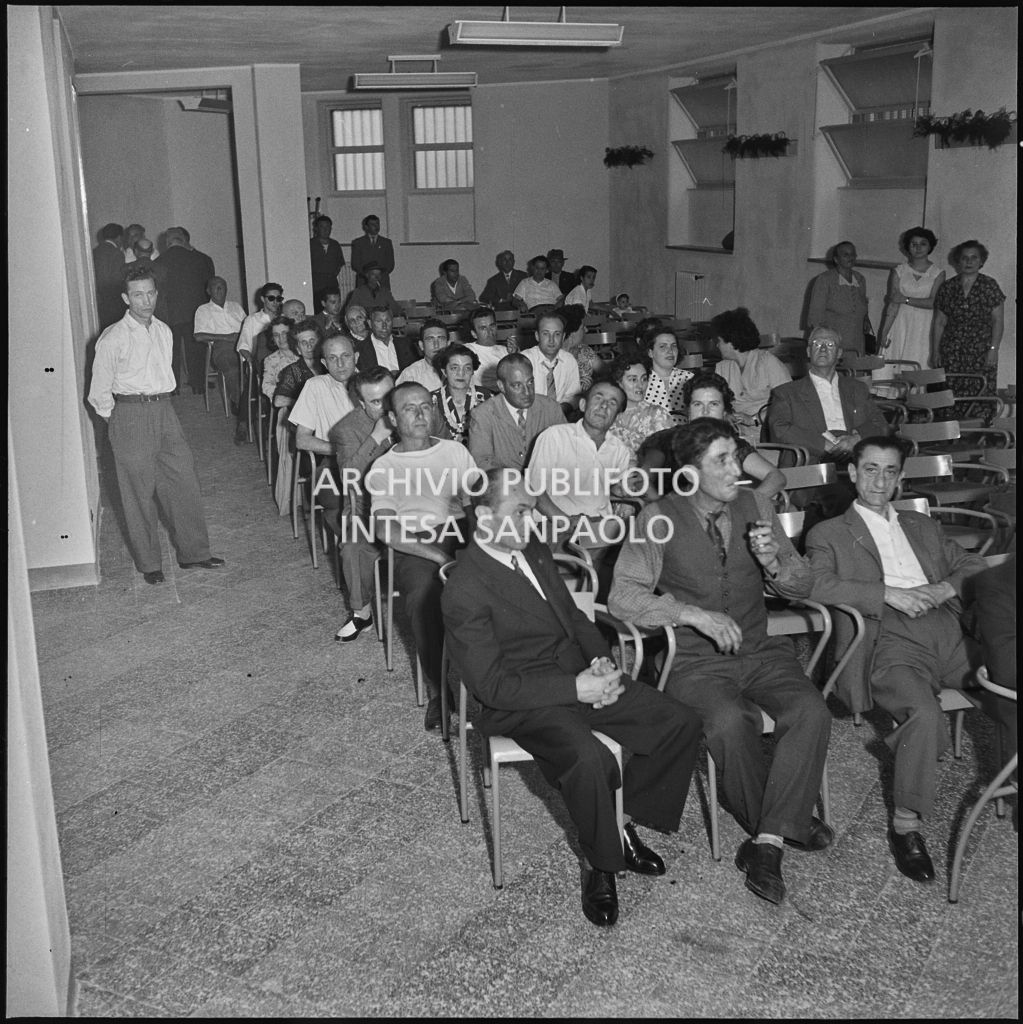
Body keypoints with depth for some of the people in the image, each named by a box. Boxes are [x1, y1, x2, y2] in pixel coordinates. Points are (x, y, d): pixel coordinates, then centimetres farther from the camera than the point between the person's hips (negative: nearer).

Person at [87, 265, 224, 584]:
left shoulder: (164, 331, 9)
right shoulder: (113, 338, -10)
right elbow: (100, 392, -5)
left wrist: (158, 405, 16)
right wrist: (118, 419, -1)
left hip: (164, 411, 6)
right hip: (130, 417, -6)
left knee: (184, 481, 6)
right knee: (139, 491, 2)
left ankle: (193, 552, 19)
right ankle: (148, 564, 13)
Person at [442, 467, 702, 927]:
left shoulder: (535, 553, 8)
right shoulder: (463, 591, -17)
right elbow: (493, 686, -18)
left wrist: (600, 660, -2)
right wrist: (575, 689, -21)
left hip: (581, 676, 8)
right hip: (522, 703, -8)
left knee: (681, 723, -5)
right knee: (589, 758, -35)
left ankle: (625, 821, 12)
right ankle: (600, 864, -7)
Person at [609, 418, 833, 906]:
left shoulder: (755, 506, 6)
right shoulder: (660, 519, -6)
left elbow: (802, 585, 12)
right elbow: (622, 596, -14)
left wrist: (773, 562, -11)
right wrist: (693, 614, -25)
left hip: (760, 650, 4)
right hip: (696, 660, -3)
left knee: (812, 712, -25)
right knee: (729, 722, -33)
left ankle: (766, 842, -18)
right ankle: (786, 822, -7)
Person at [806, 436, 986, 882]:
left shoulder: (922, 526, 31)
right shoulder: (829, 534, 16)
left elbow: (974, 566, 23)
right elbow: (817, 584, -3)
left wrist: (944, 588, 1)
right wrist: (887, 594, -12)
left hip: (950, 630, 5)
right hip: (890, 641, -5)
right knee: (924, 713, -33)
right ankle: (905, 825, -18)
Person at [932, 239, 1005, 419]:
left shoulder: (989, 286, 4)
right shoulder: (947, 288, 10)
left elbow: (998, 320, 1)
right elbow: (939, 322, 13)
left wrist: (993, 349, -8)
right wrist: (935, 351, 9)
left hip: (981, 352, -2)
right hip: (952, 353, 2)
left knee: (981, 396, -10)